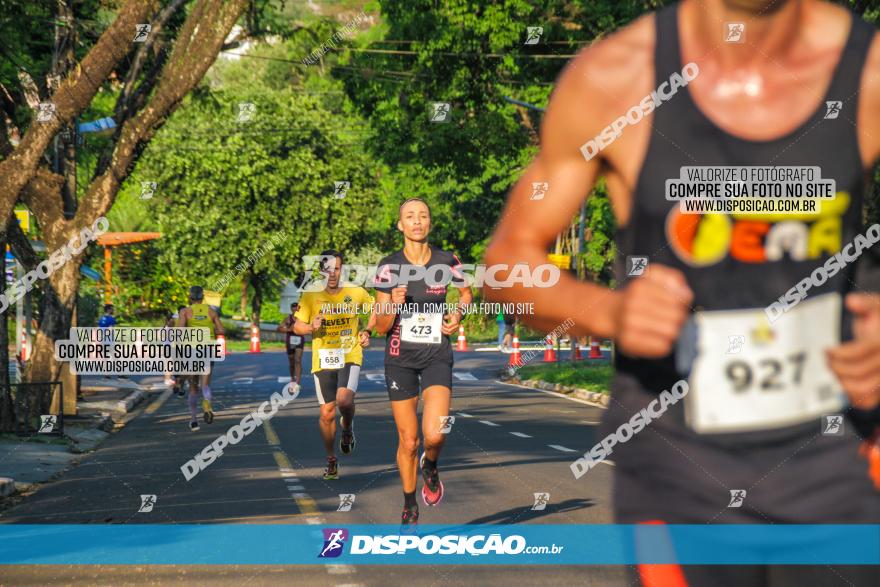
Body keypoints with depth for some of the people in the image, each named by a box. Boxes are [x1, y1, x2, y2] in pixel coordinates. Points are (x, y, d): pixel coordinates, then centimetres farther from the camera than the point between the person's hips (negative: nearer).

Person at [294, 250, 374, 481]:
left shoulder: (356, 294, 1)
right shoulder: (311, 297, -1)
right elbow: (297, 327, 3)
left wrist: (367, 331, 5)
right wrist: (311, 327, -17)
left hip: (350, 357, -1)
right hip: (323, 360, 1)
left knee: (344, 399, -25)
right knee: (327, 413, 1)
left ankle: (348, 428, 9)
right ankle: (331, 460, 20)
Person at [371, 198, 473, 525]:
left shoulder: (447, 262, -4)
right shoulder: (388, 267, -6)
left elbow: (466, 293, 18)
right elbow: (381, 327, -4)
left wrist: (458, 313, -1)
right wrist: (394, 304, -23)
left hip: (437, 357, 0)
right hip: (400, 359, 0)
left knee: (434, 434, -21)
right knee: (408, 441, 5)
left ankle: (430, 466, 15)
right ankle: (410, 507, 26)